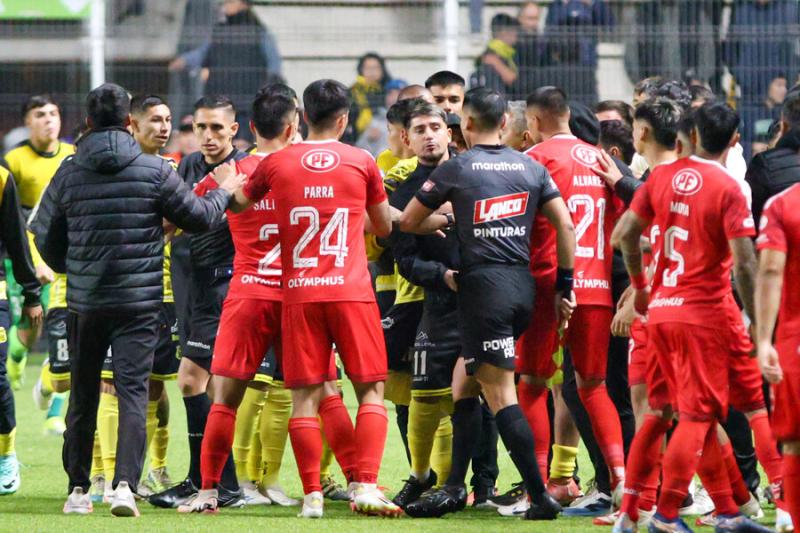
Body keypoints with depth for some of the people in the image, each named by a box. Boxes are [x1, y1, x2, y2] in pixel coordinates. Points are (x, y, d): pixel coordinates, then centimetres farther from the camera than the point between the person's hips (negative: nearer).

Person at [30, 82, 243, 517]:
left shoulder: (69, 174, 0)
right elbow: (199, 217, 4)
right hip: (139, 302, -2)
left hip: (85, 302, 2)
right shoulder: (155, 171, -5)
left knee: (83, 395, 13)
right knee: (133, 391, -4)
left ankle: (78, 489, 18)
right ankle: (125, 484, -20)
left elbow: (45, 238, 8)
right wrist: (225, 192, 24)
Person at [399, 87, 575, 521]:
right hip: (522, 285, 6)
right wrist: (565, 285, 15)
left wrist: (445, 219, 26)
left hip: (484, 285, -6)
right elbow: (565, 226, 8)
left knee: (500, 395, -5)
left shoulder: (456, 168, -2)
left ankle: (540, 496, -11)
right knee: (463, 382, 17)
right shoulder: (531, 168, 10)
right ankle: (454, 488, 16)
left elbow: (408, 223, 7)